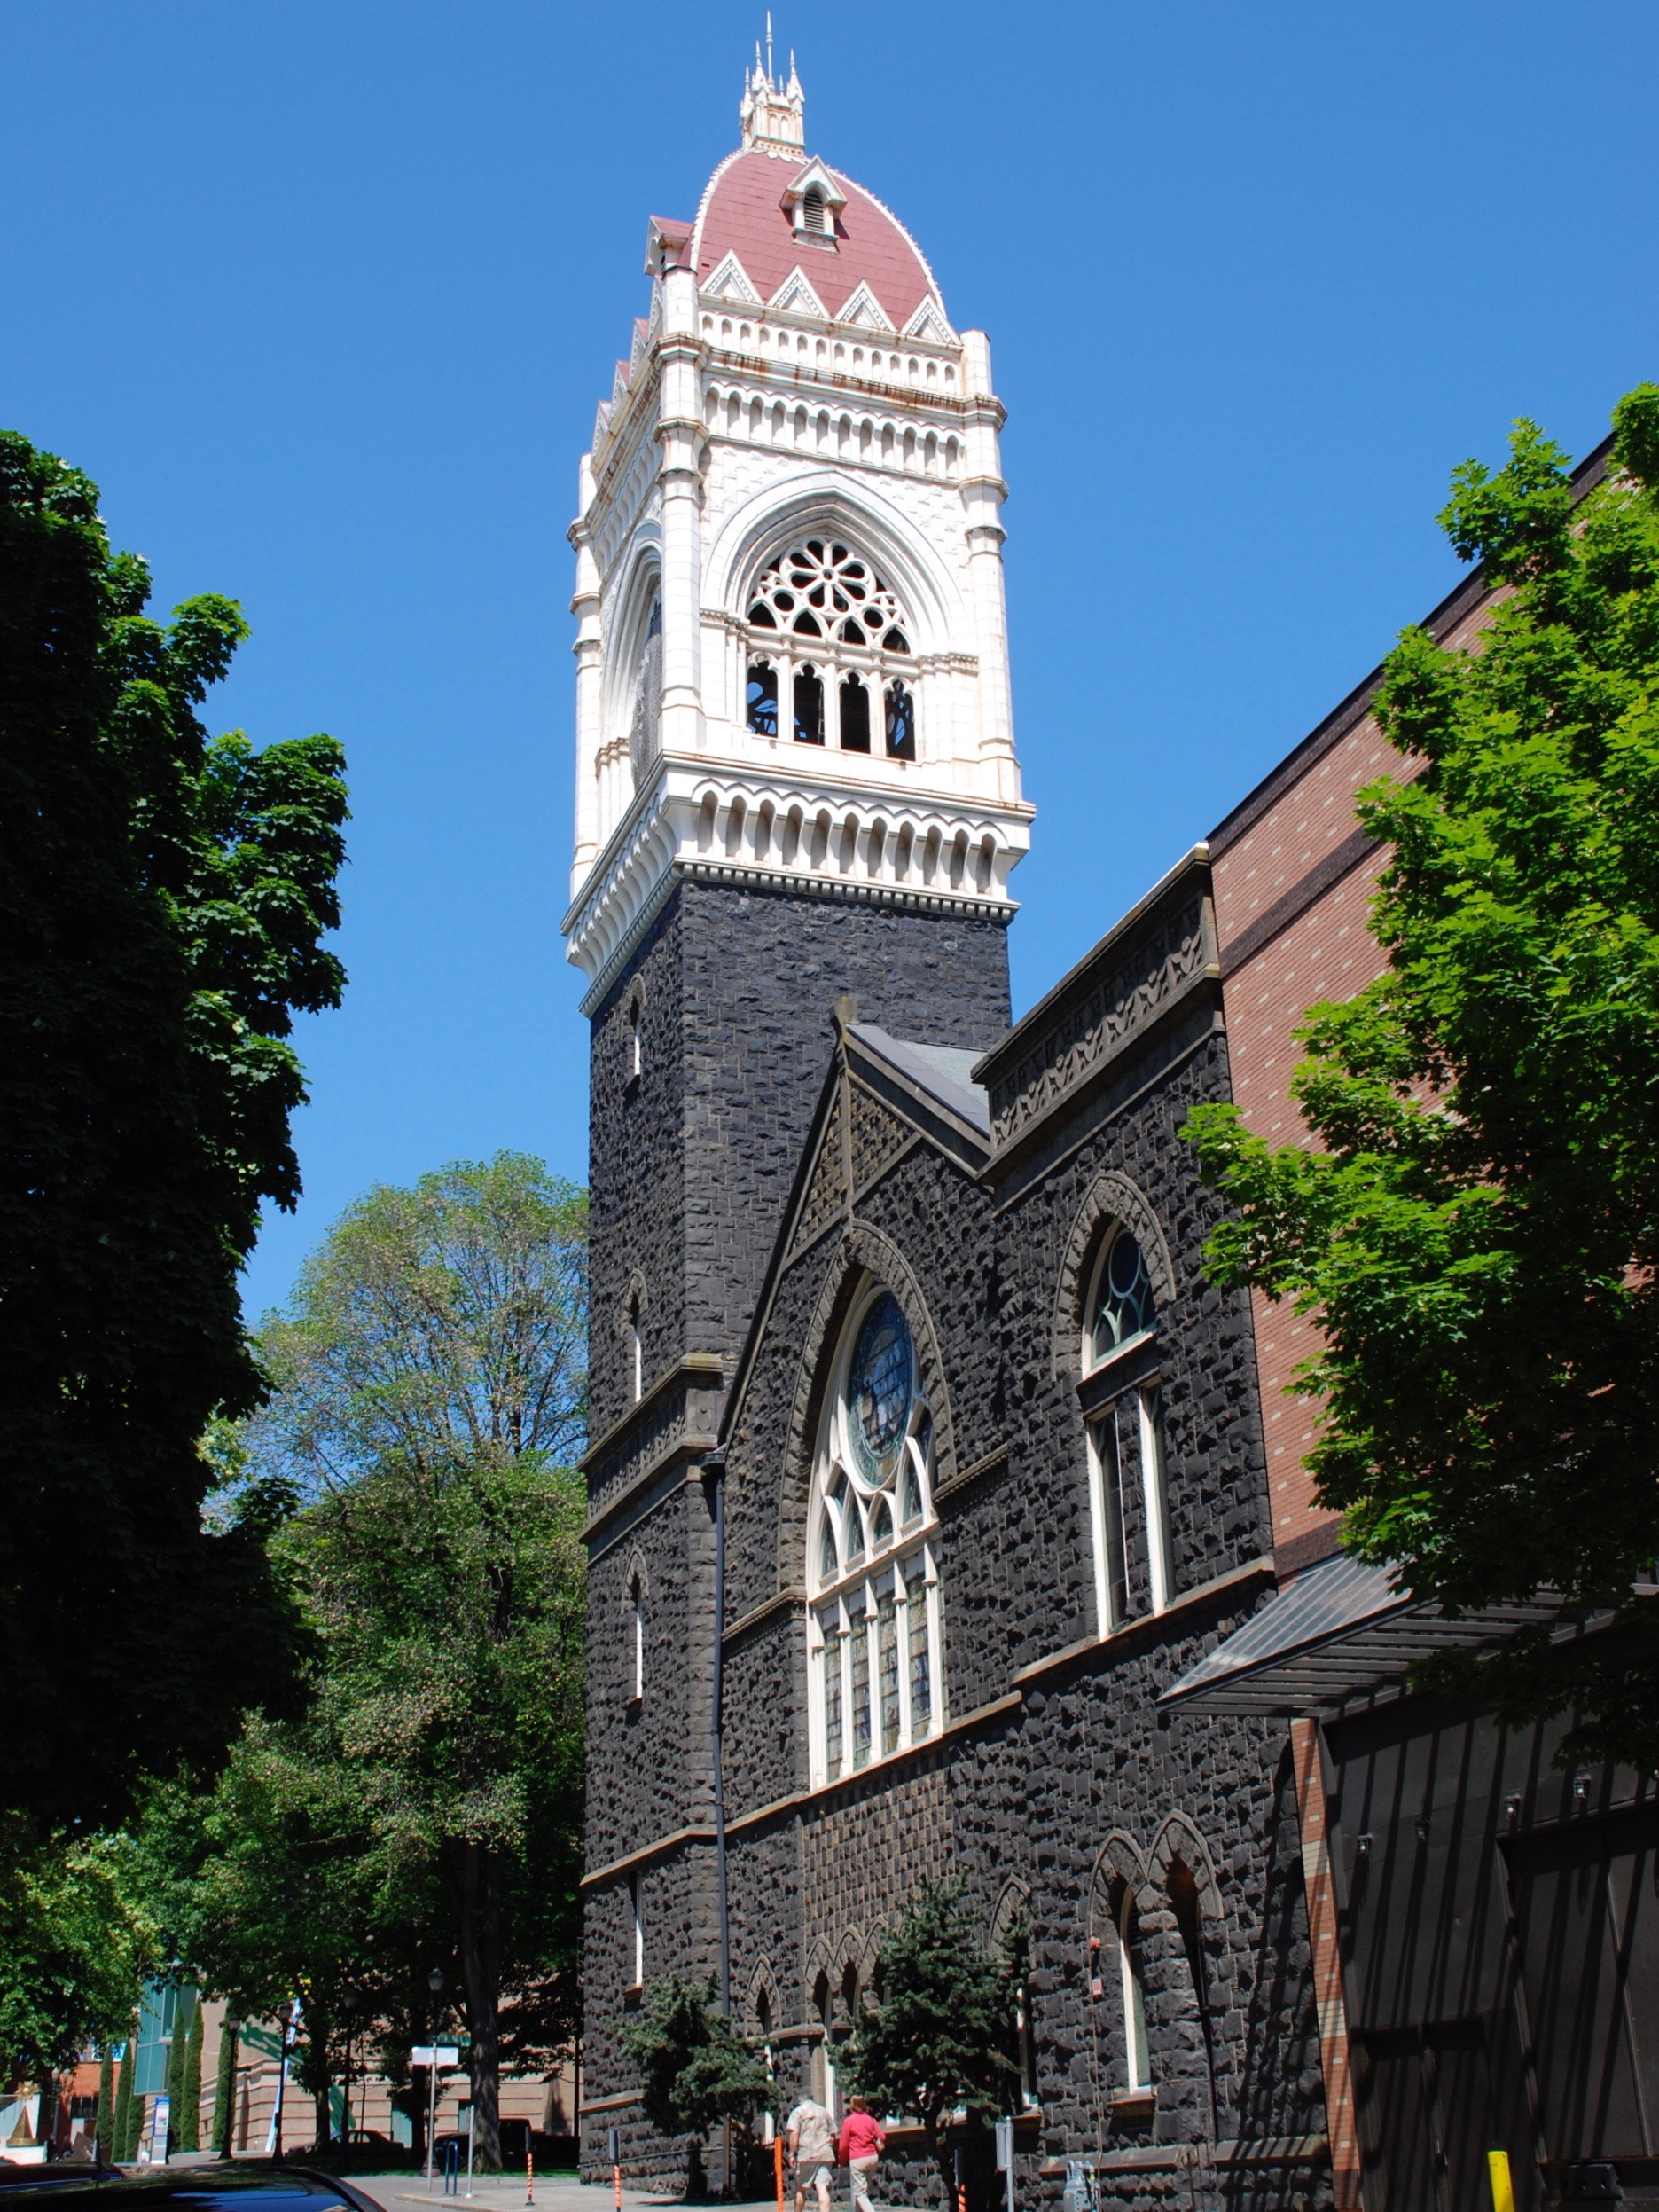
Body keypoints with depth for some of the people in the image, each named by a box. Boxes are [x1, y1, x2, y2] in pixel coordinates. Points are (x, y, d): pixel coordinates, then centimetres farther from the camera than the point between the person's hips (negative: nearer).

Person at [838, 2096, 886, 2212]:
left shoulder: (848, 2121, -4)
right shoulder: (870, 2119, 7)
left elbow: (844, 2145, -2)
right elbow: (882, 2137, 0)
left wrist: (843, 2162, 12)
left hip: (857, 2159, -5)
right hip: (873, 2157, 5)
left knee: (860, 2193, -5)